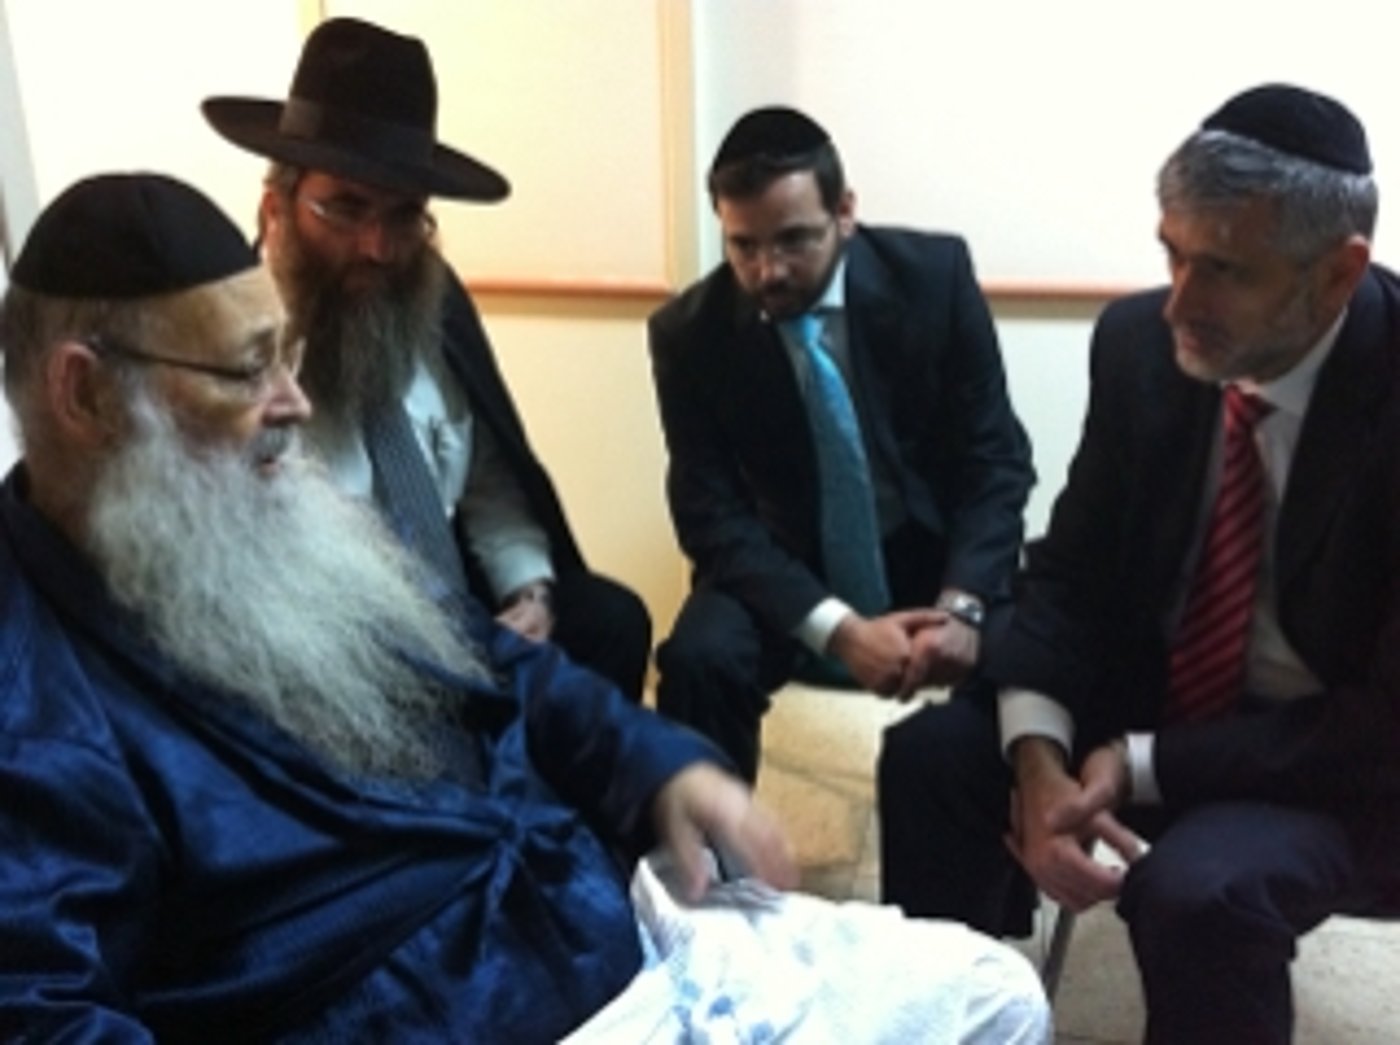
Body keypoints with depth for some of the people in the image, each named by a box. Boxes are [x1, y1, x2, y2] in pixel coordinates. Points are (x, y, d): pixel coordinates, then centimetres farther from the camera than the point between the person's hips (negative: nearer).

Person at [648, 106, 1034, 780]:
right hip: (787, 580, 0)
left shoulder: (934, 275, -11)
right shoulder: (688, 333, -11)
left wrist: (962, 605, -24)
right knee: (698, 661, -29)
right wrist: (839, 630, -26)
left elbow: (995, 459, -8)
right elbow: (713, 517, -12)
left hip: (935, 563, 1)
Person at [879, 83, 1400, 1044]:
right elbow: (1070, 569, -2)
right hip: (1157, 692, 5)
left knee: (1194, 889, -32)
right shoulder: (1141, 343, -10)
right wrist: (1038, 756, -19)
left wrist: (1144, 767, -24)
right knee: (931, 755, -13)